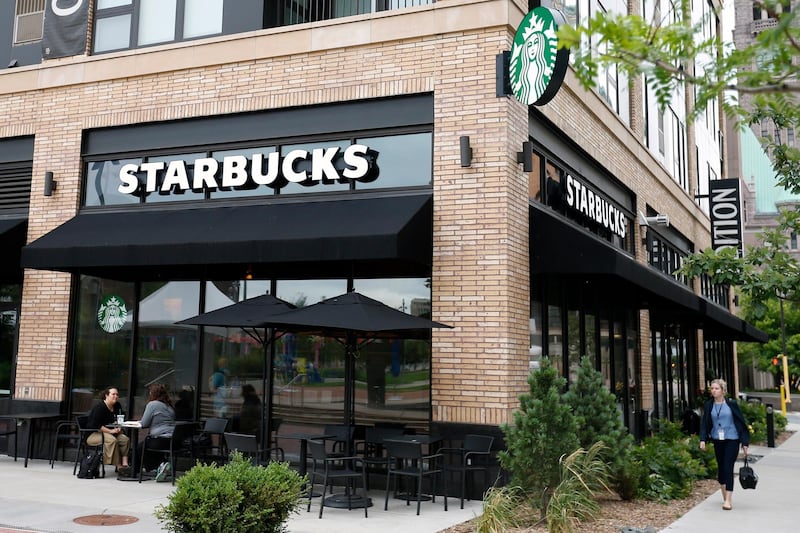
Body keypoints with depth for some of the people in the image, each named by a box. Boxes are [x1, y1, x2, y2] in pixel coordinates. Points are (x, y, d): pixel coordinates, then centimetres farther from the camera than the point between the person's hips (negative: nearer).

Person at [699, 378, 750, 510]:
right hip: (717, 440, 4)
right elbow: (704, 423, 4)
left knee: (728, 467, -12)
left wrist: (745, 442, -2)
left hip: (732, 440, -4)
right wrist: (703, 439, -9)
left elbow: (741, 422, -1)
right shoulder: (709, 405, 4)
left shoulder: (731, 404, -4)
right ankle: (724, 496, 30)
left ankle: (728, 500, -13)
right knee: (720, 467, 12)